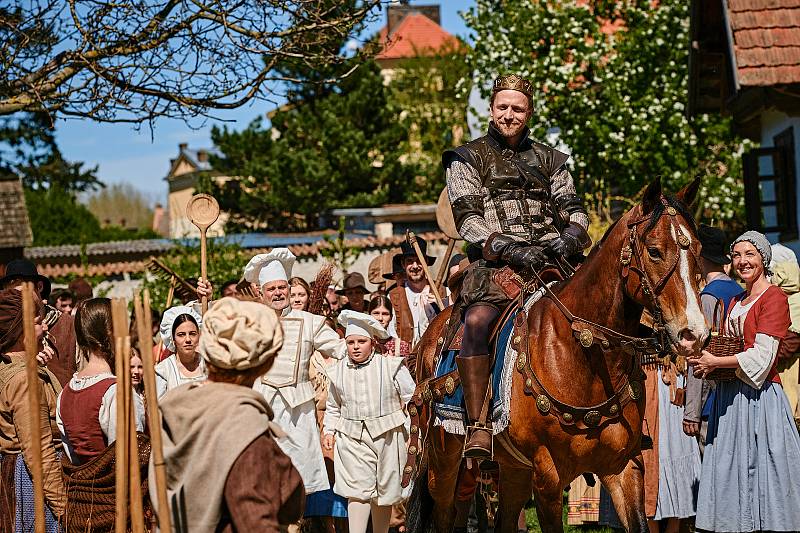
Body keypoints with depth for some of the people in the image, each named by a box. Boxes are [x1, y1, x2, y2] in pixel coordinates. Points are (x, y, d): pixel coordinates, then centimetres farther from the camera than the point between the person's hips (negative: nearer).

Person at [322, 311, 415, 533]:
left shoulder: (391, 366, -3)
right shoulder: (338, 372, 6)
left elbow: (412, 398, 0)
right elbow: (333, 407, 19)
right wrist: (328, 430, 8)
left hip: (387, 437, -1)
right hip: (352, 439, 1)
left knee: (383, 493, 8)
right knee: (357, 490, -9)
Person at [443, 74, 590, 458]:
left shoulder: (549, 159, 22)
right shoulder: (468, 159, 11)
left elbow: (573, 208, 16)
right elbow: (468, 218, -2)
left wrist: (570, 235, -9)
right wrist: (510, 250, -17)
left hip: (551, 260, 4)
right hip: (495, 264, -4)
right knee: (477, 320, -32)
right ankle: (477, 427, -31)